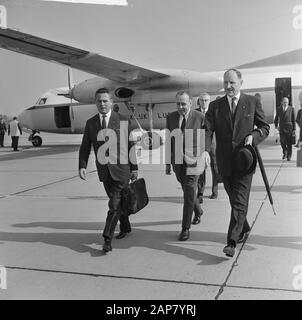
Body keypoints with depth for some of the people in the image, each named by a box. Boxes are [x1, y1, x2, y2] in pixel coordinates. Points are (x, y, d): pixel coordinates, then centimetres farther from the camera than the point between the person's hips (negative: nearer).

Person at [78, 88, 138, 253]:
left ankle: (107, 239, -2)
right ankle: (125, 227, 38)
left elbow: (131, 145, -1)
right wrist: (82, 166, -9)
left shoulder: (123, 121, -4)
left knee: (114, 204, -8)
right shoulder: (90, 123, 4)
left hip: (121, 169, -3)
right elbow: (85, 147, 5)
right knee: (118, 201, 18)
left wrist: (134, 168, -1)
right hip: (104, 171, 4)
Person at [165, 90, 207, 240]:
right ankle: (198, 210, 48)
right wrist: (168, 161, 7)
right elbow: (169, 140, 8)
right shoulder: (171, 117, 3)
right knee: (187, 190, 20)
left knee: (189, 194, -7)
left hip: (193, 160, -5)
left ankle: (185, 228, 3)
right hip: (178, 162, 5)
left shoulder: (200, 117, -9)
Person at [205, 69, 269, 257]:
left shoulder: (252, 102, 3)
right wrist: (206, 150, -22)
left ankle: (232, 242, -8)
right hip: (225, 161, 3)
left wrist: (253, 136, -13)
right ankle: (244, 230, 36)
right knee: (234, 200, 15)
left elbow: (265, 127, 8)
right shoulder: (215, 106, 6)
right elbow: (208, 130, -4)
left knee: (240, 201, -9)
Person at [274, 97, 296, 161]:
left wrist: (294, 129, -1)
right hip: (281, 127, 1)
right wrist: (276, 125, 8)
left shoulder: (291, 109, 2)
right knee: (282, 141, -8)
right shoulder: (279, 109, 7)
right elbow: (276, 118, 20)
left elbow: (294, 119, 3)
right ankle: (285, 152, 18)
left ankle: (289, 156, 13)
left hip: (289, 127, -1)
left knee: (289, 142, 0)